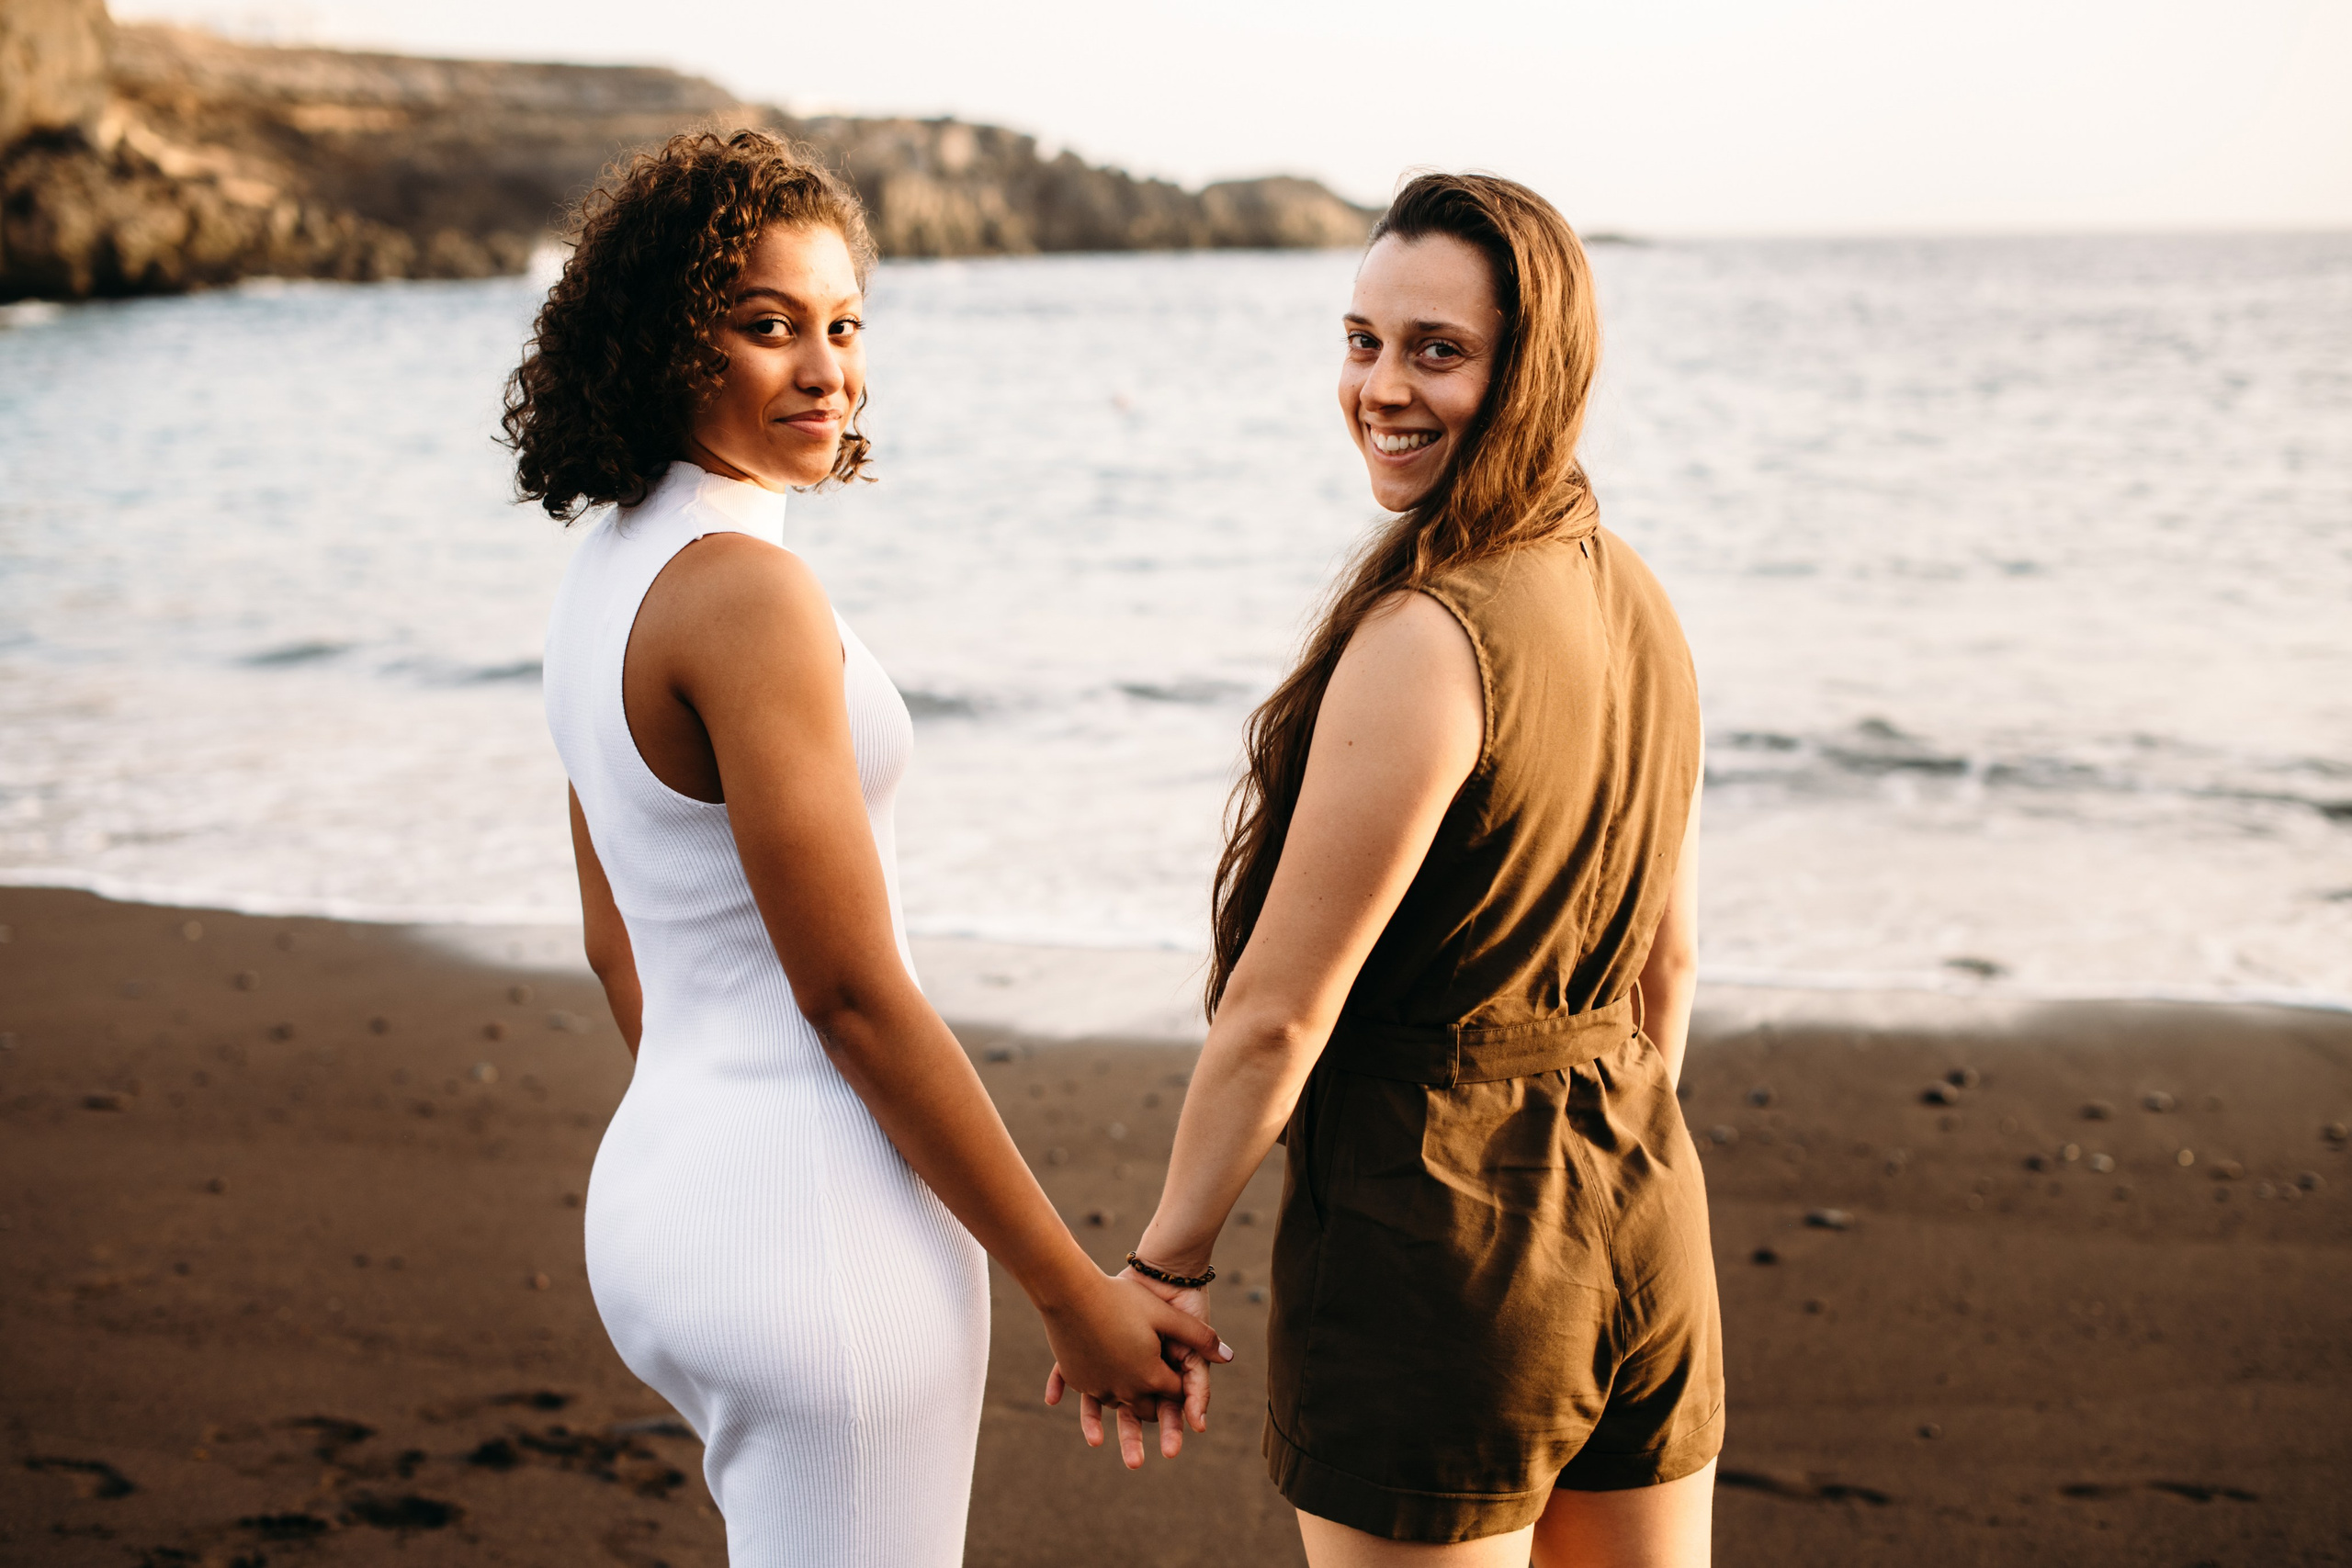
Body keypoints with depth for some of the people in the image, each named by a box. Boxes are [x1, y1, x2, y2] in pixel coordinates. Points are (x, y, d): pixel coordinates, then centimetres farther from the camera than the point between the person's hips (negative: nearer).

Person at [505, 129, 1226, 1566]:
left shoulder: (609, 571, 9)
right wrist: (1076, 1293, -12)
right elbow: (855, 998, -19)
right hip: (818, 1221, -9)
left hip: (660, 1181, 10)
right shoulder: (747, 588, -19)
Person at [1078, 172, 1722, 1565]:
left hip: (1431, 1231, -8)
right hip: (1645, 1227, 8)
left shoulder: (1427, 638, -22)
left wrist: (1167, 1262, -6)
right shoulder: (1637, 600, 5)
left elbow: (1279, 1010, -18)